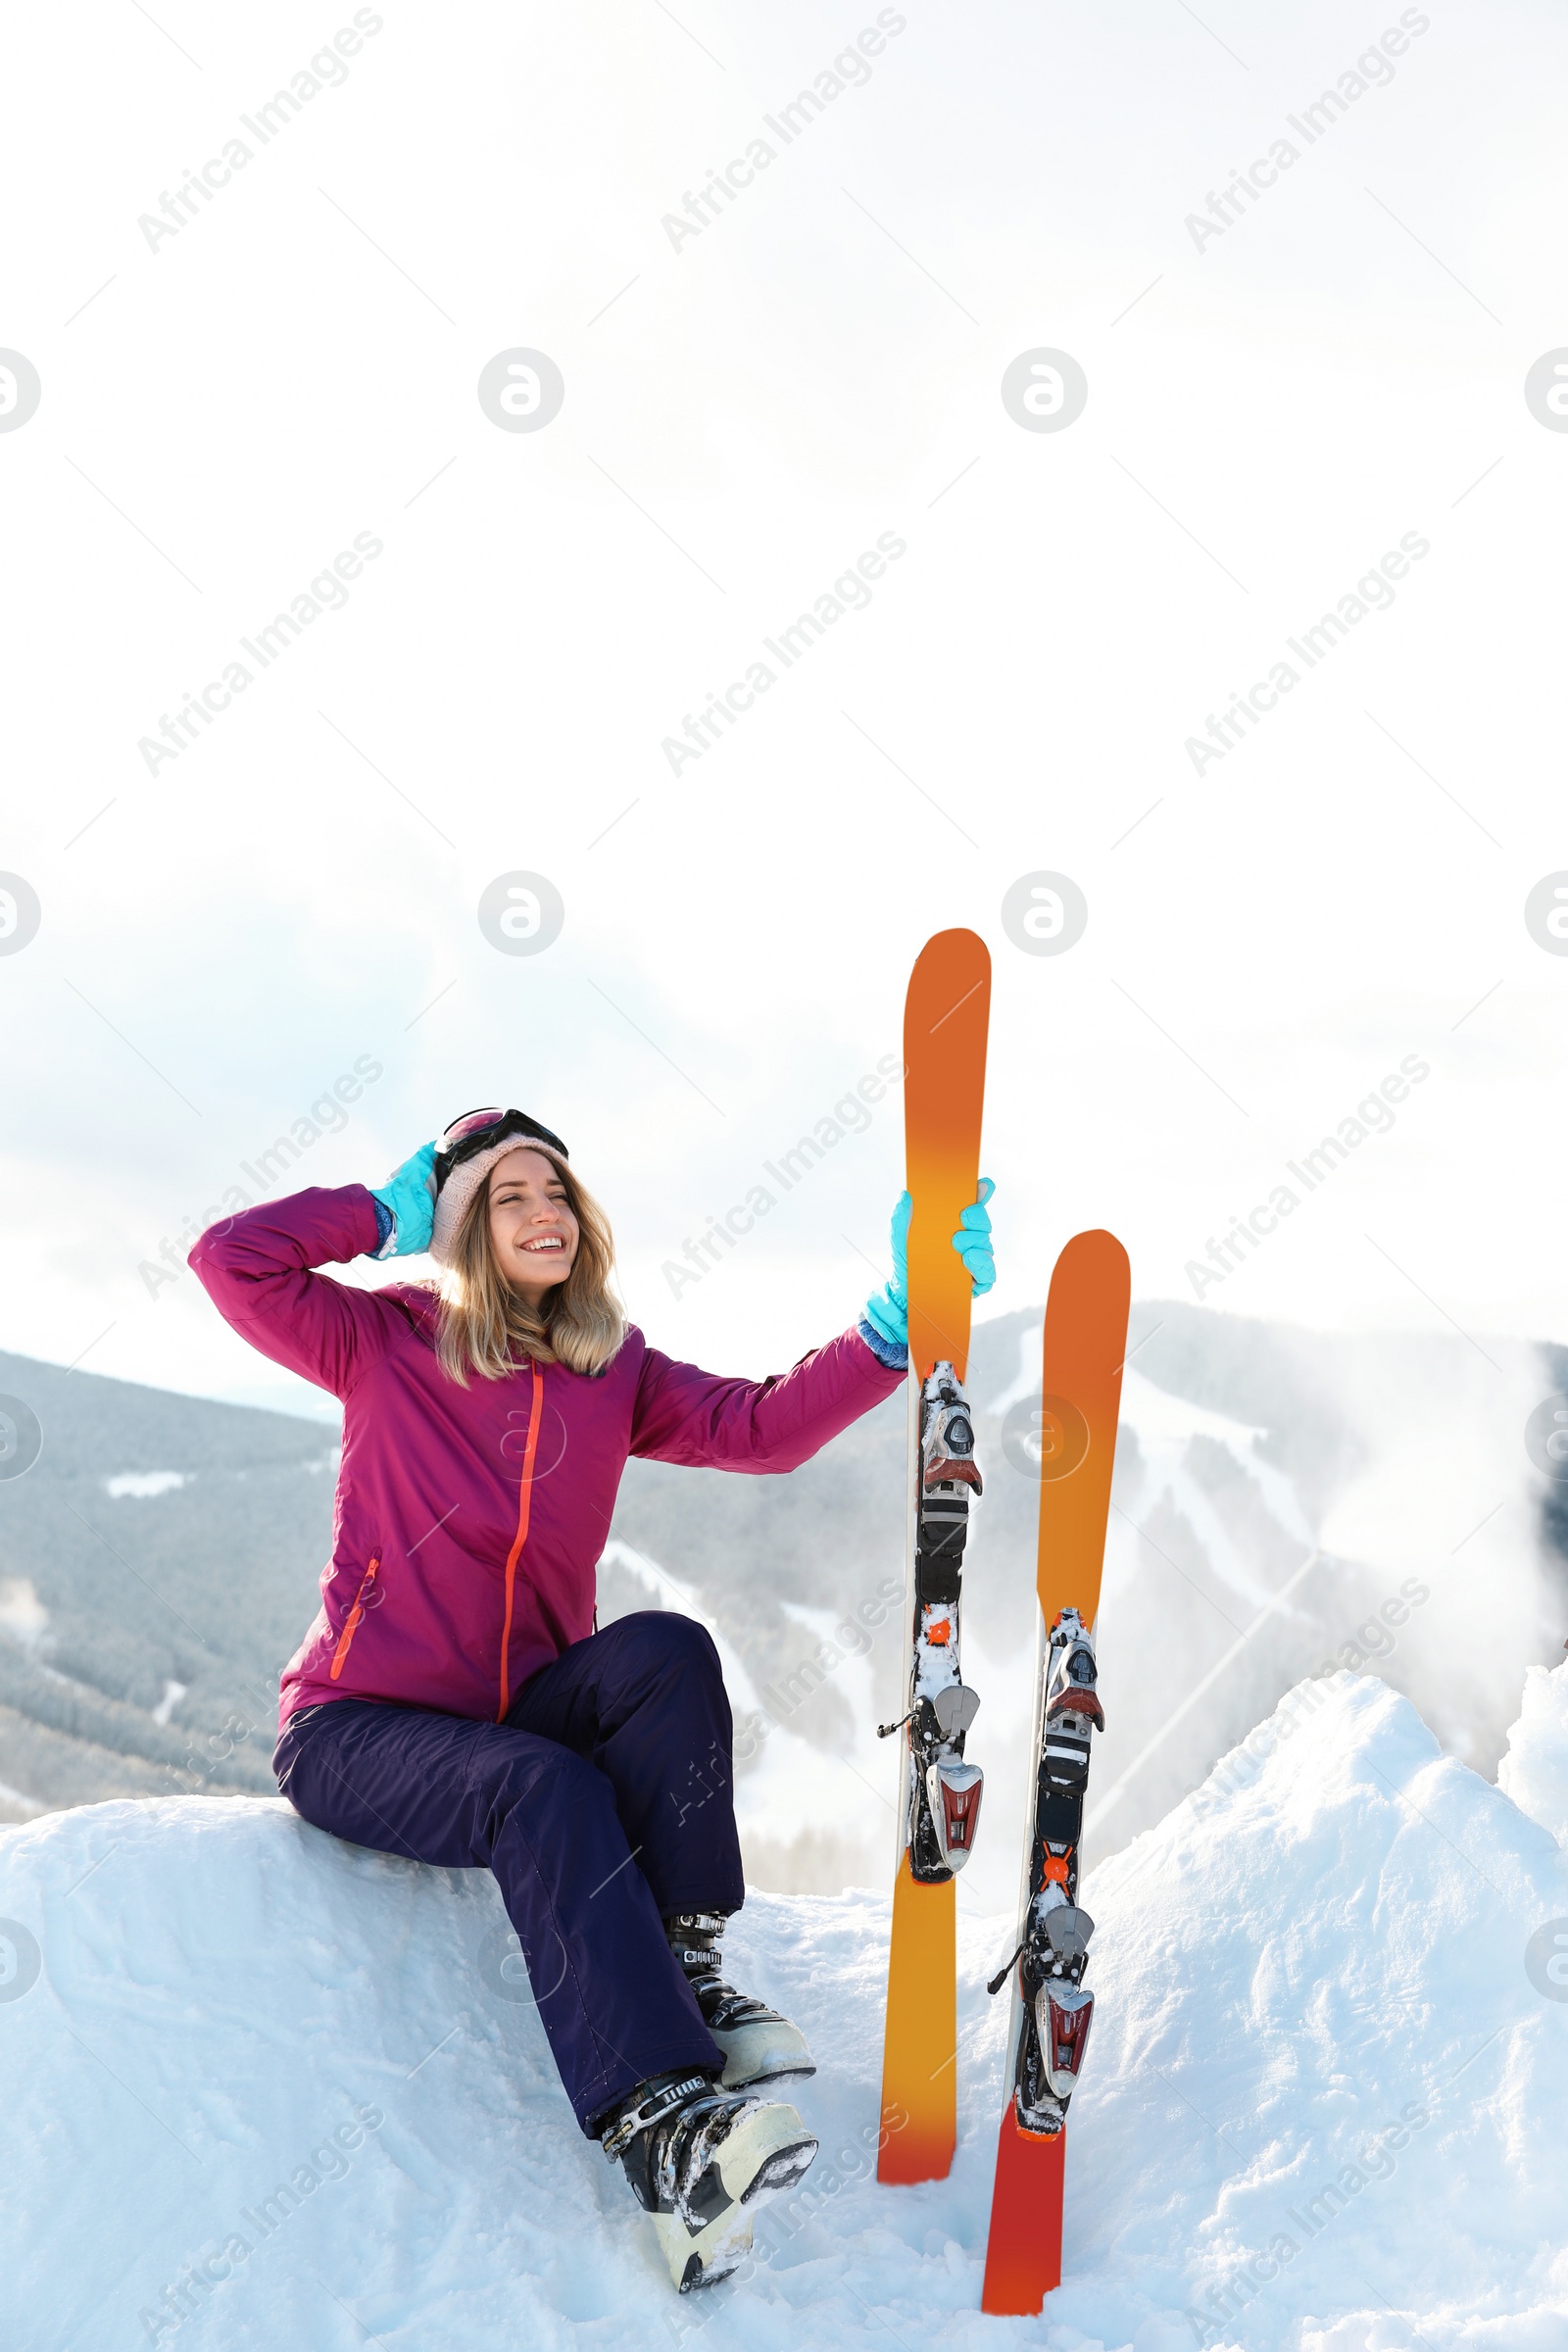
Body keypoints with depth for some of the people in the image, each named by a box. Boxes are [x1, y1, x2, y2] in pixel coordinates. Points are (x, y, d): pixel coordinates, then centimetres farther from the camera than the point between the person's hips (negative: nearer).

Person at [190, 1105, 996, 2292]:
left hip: (521, 1713, 4)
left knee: (666, 1649, -26)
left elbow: (763, 1426, -8)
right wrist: (392, 1209, -4)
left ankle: (679, 1963, -22)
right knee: (546, 1795, -34)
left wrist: (896, 1323, -20)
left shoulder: (615, 1373, 6)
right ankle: (658, 2124, -44)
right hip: (358, 1728, -4)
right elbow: (232, 1259, -13)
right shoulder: (388, 1344, -1)